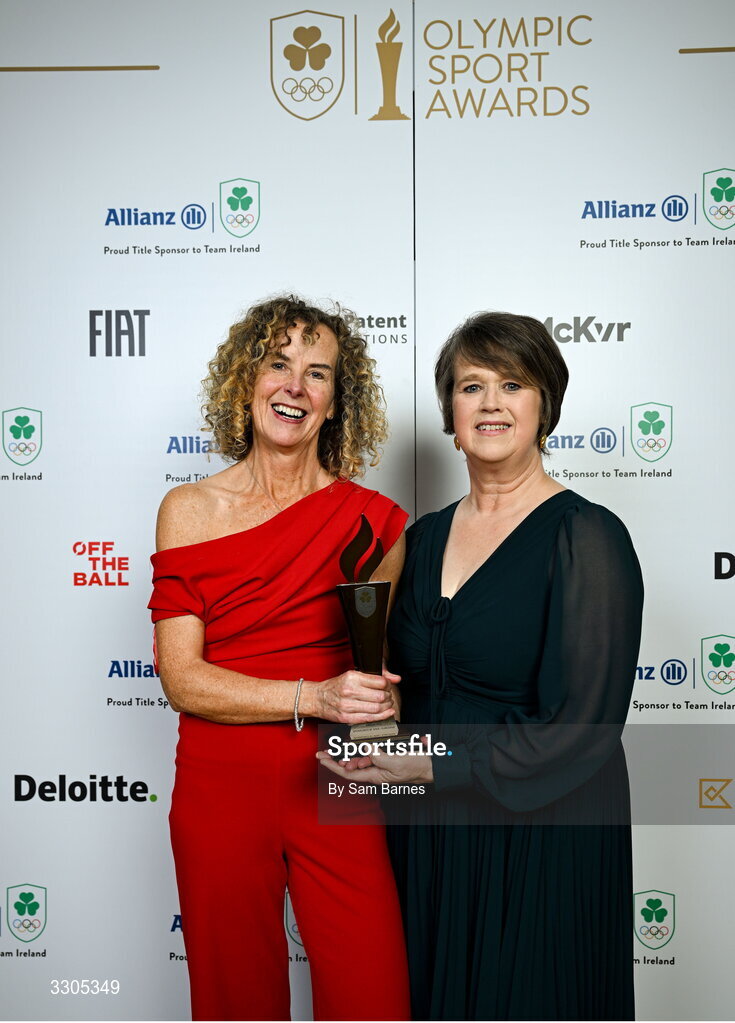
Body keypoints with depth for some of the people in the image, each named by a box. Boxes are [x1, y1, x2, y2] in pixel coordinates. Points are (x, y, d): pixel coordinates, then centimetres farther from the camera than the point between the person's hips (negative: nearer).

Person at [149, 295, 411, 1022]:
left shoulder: (371, 518, -1)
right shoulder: (189, 510, -1)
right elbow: (180, 677, -7)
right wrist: (312, 697, -18)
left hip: (336, 790, 0)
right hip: (221, 790, 0)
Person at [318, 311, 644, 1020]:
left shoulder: (588, 536, -14)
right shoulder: (424, 536, 6)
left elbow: (580, 730, -18)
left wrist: (430, 767, -16)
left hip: (539, 835, -5)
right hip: (423, 834, 6)